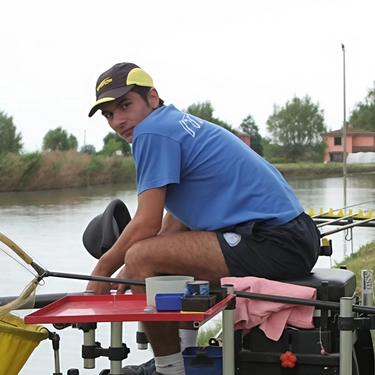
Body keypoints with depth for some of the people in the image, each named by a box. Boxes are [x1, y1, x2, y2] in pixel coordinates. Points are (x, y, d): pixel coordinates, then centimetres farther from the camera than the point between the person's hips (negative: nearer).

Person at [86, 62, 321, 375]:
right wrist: (134, 269, 17)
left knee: (142, 257, -17)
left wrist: (103, 269, 3)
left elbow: (147, 225, -11)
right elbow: (175, 219, 24)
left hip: (275, 244, -11)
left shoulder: (152, 130, -9)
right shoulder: (180, 122, 20)